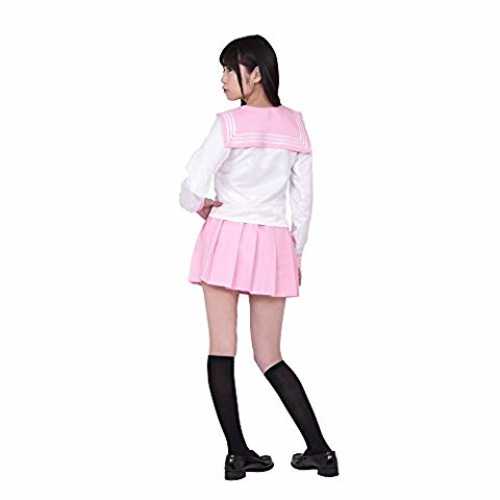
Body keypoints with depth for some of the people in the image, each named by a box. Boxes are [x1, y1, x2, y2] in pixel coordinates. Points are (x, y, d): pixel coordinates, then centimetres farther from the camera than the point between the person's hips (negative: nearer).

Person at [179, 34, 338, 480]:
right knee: (270, 357, 12)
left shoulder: (230, 123, -7)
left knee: (222, 351, 4)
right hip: (274, 244, 5)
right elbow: (304, 197, 10)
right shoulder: (295, 125, 8)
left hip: (227, 239, -4)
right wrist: (296, 252, 17)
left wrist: (199, 205, 11)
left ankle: (238, 453, 3)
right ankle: (319, 449, 7)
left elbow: (192, 187, -11)